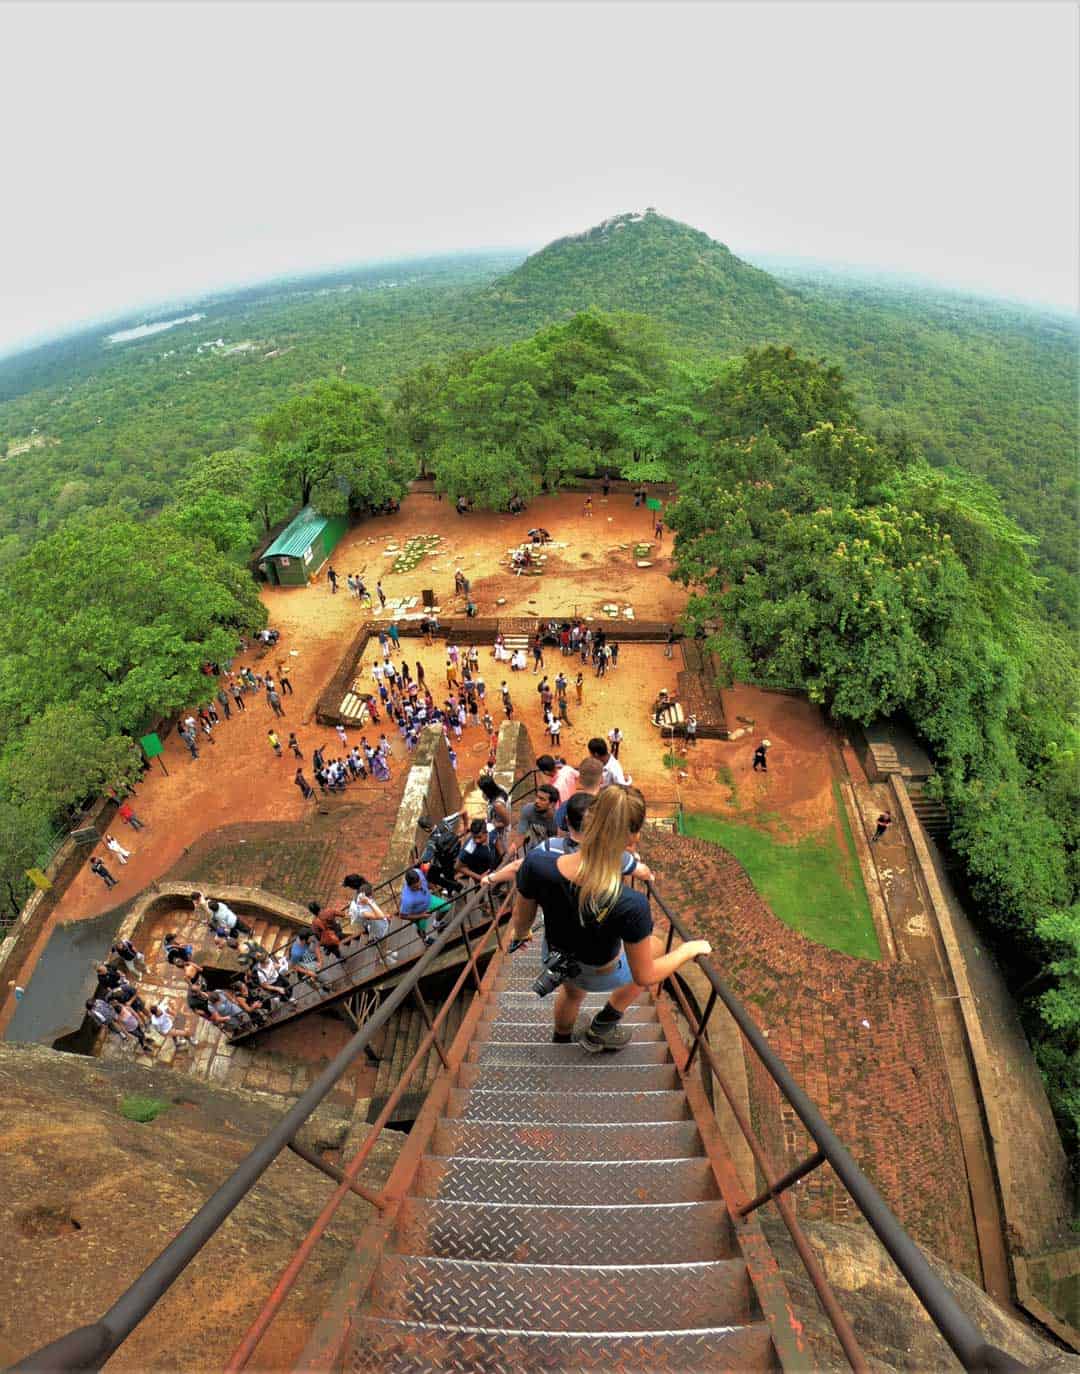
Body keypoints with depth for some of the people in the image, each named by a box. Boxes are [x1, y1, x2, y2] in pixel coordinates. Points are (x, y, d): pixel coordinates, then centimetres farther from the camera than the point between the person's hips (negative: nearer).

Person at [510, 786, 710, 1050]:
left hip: (555, 957, 3)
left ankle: (561, 1039, 71)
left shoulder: (537, 864, -35)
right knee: (655, 946, 30)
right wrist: (690, 949, -7)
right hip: (598, 975, -3)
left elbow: (522, 922, -13)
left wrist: (517, 934, 12)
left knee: (572, 991, 40)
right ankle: (599, 1029, 39)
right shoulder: (630, 904, -43)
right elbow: (644, 977, -24)